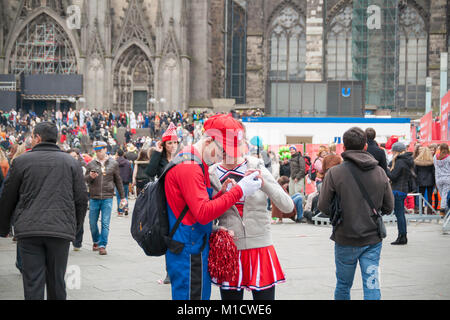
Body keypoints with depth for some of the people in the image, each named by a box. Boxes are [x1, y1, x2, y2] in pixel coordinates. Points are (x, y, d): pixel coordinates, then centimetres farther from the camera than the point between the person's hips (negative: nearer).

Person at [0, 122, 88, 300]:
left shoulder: (21, 161, 3)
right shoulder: (71, 163, 8)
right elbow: (81, 199, 9)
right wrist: (75, 227, 20)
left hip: (28, 230, -2)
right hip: (61, 230, 2)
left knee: (33, 282, 0)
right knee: (56, 281, 12)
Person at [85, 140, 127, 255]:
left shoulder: (113, 164, 6)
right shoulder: (91, 164, 5)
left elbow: (118, 181, 12)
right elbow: (85, 180, 8)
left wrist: (122, 197, 13)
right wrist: (90, 176, -15)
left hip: (107, 198, -1)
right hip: (94, 198, 1)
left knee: (105, 223, -4)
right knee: (93, 222, 8)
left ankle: (102, 245, 1)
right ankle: (96, 241, 30)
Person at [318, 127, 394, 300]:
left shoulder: (334, 173, -11)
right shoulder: (380, 172, -2)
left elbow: (323, 206, -8)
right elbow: (389, 207, 3)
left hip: (346, 240, -2)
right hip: (373, 240, 2)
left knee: (343, 285, 16)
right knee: (372, 288, 3)